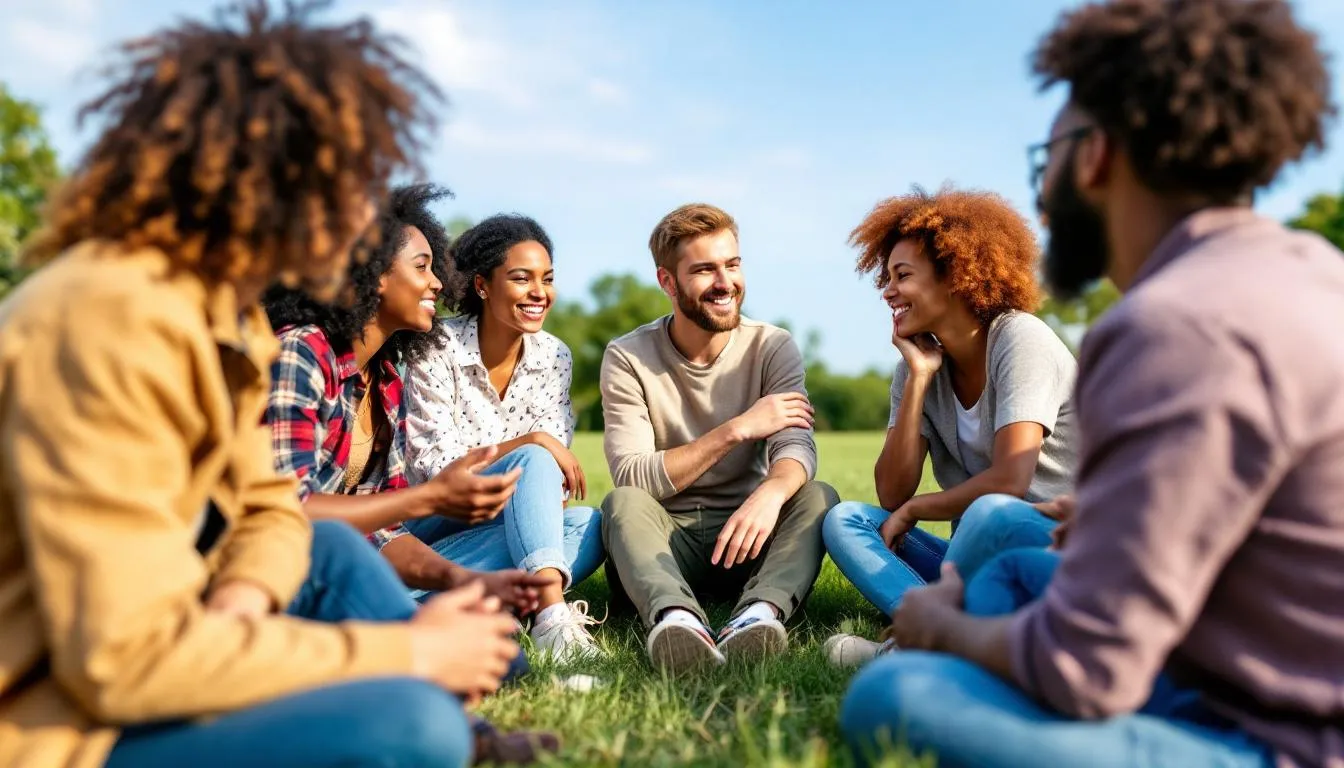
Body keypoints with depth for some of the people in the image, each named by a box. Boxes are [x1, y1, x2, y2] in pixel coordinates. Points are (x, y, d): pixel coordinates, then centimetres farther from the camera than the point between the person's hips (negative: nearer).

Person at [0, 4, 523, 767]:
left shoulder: (225, 304, 4)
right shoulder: (113, 319, -25)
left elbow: (269, 509, 10)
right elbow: (126, 656, -29)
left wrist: (242, 596, -13)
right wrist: (409, 653, -22)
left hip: (104, 652, 10)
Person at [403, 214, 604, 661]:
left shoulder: (554, 357, 1)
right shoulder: (437, 350, -13)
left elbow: (557, 465, 0)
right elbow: (434, 468, -18)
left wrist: (546, 499, -24)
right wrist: (532, 440, -28)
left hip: (508, 524, 5)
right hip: (436, 524, -5)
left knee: (589, 525, -25)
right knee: (532, 459, -31)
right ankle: (552, 617, -46)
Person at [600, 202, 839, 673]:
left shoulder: (773, 347, -1)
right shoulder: (628, 358, -5)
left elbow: (796, 445, -17)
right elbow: (632, 478, -15)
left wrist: (772, 491, -42)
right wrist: (738, 429, -21)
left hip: (748, 535, 1)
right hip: (666, 541, -1)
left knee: (818, 497, -25)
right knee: (623, 503, -30)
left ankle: (761, 612, -49)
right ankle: (677, 618, -55)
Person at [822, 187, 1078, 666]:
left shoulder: (1020, 339, -10)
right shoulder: (918, 364, 7)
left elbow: (1008, 481, -21)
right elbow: (892, 495, -5)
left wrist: (912, 511, -7)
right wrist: (917, 379, -9)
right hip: (987, 559, 6)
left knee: (992, 515, -37)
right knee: (844, 520, -11)